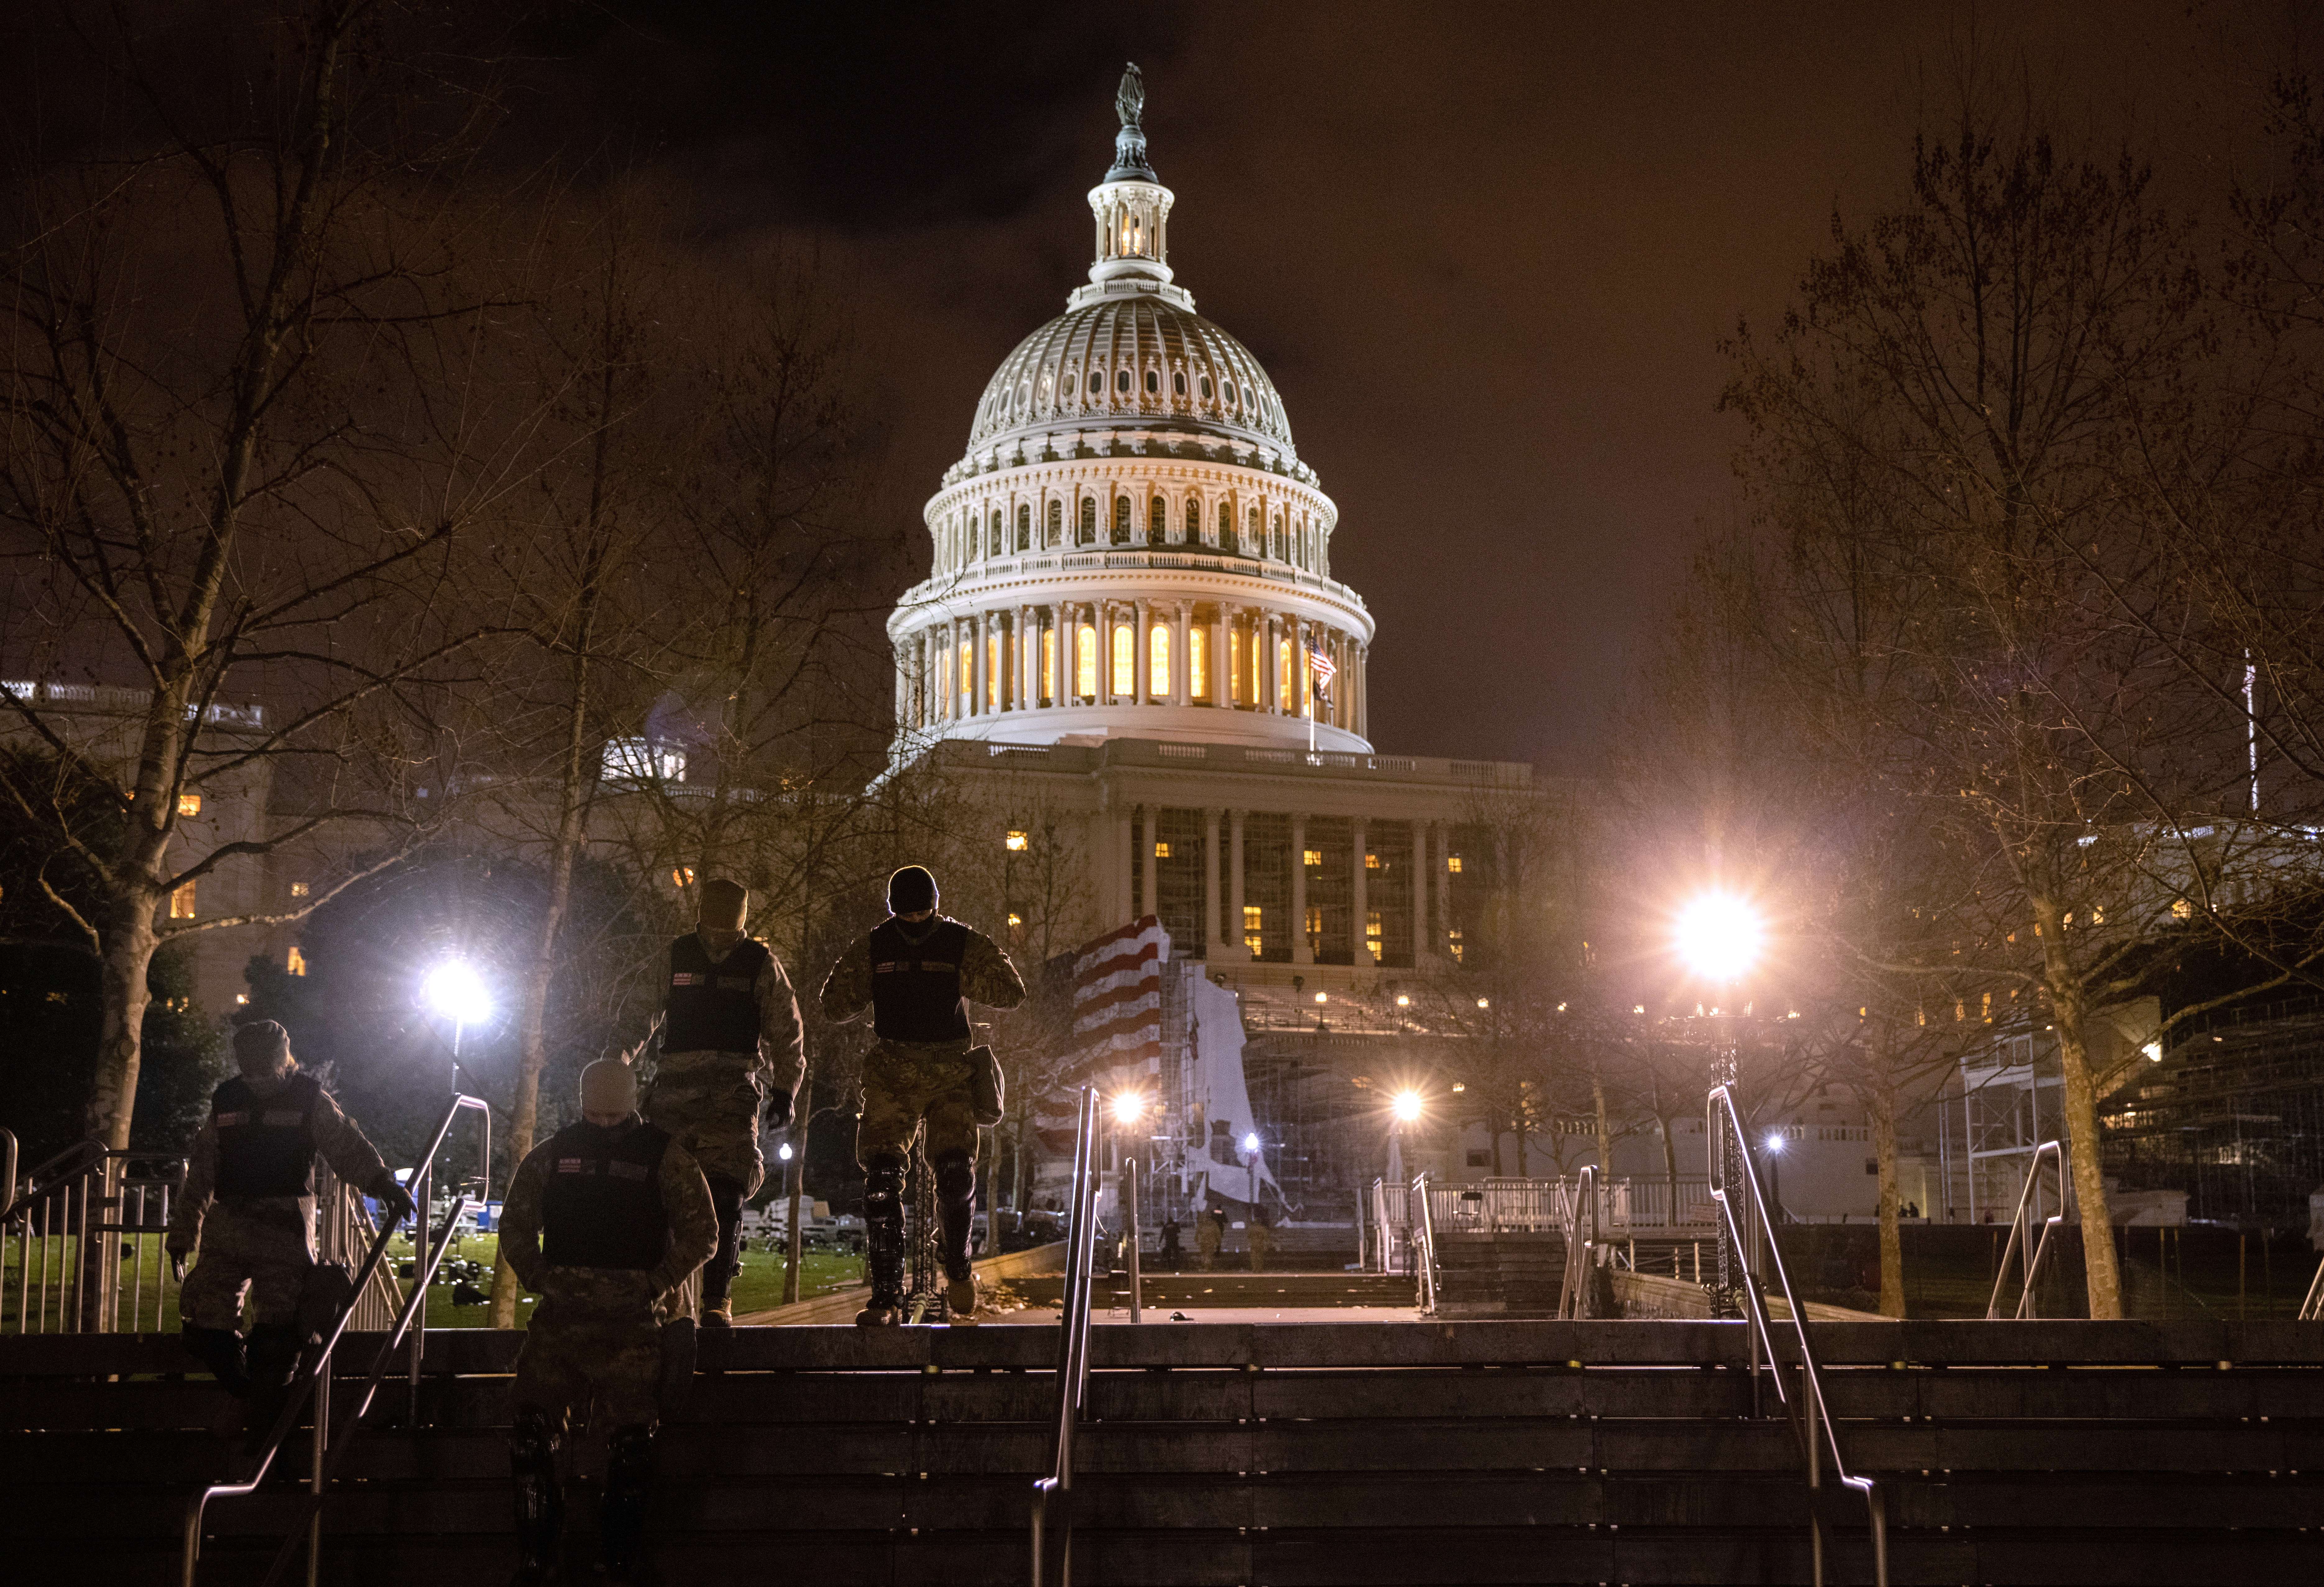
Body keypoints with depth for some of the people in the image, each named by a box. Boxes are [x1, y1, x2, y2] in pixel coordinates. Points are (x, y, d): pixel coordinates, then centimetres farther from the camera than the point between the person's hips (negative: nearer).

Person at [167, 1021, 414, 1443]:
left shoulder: (309, 1100, 3)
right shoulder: (226, 1102, 14)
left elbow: (348, 1146, -10)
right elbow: (200, 1175, 20)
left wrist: (382, 1182, -28)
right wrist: (182, 1235, 20)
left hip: (286, 1233, -4)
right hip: (228, 1226, 4)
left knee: (278, 1335, -8)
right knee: (204, 1326, 0)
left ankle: (261, 1431, 0)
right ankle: (247, 1393, 23)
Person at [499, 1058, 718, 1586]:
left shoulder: (665, 1157, 2)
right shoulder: (551, 1156, 11)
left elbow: (701, 1234, 0)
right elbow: (516, 1224, 18)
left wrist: (655, 1285, -8)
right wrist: (539, 1280, 4)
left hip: (632, 1320, -3)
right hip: (561, 1314, 3)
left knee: (631, 1440, -5)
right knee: (530, 1429, -9)